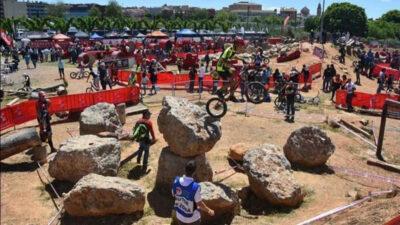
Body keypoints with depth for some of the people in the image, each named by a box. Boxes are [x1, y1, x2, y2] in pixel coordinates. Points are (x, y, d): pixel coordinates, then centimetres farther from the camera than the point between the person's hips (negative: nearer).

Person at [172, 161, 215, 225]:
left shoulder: (176, 181, -19)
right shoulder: (195, 187, -32)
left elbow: (174, 195, -1)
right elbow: (199, 204, -19)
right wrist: (209, 211, -1)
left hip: (180, 216, 4)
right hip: (193, 218, -4)